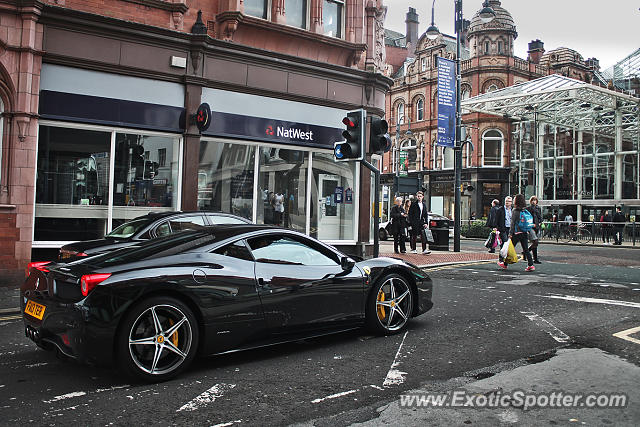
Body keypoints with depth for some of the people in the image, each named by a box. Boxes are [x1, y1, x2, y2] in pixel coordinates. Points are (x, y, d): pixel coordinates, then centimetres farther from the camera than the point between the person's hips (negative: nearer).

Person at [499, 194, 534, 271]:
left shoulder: (515, 211, -10)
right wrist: (528, 231, 17)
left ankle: (504, 264, 18)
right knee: (526, 249, 6)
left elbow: (513, 223, -10)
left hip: (517, 233, -5)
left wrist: (510, 233, -8)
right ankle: (530, 265, -2)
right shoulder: (526, 210, 6)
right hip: (525, 233, 5)